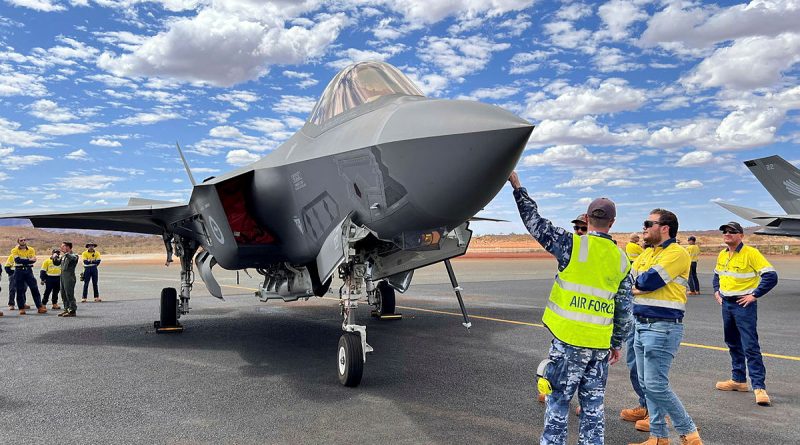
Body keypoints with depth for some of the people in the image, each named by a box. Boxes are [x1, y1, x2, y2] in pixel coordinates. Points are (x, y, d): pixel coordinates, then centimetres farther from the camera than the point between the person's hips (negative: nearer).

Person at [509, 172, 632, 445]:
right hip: (600, 345, 4)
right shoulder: (622, 260, 6)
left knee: (558, 402, 6)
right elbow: (624, 310, 10)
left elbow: (535, 223, -3)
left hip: (568, 340, -4)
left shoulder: (573, 245, -9)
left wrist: (517, 186, 7)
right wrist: (617, 344, 21)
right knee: (593, 406, 14)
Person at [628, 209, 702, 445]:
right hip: (641, 325, 9)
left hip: (663, 328, -9)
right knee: (646, 384, 12)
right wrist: (644, 283, -8)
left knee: (656, 386, -8)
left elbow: (649, 281, -21)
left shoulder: (676, 253, -12)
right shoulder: (646, 254, 15)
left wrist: (639, 281, 1)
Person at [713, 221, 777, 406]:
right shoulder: (722, 255, 9)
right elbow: (717, 275, 27)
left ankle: (759, 387, -6)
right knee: (733, 344, 16)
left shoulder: (751, 253, -14)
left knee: (750, 346, -10)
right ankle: (738, 380, 27)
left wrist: (754, 295, -17)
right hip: (726, 304, 8)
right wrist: (717, 291, 13)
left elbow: (771, 276, -18)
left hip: (744, 305, -8)